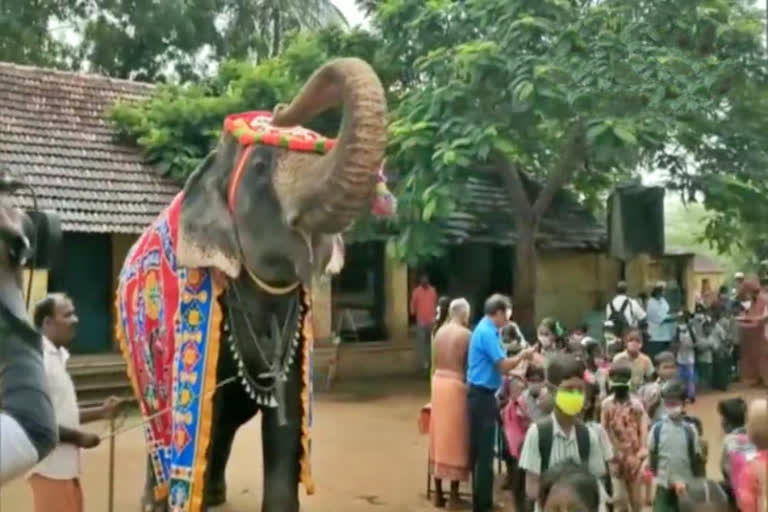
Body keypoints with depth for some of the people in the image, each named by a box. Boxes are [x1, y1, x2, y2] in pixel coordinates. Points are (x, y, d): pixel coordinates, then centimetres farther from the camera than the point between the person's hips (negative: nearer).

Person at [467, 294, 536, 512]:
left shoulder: (484, 329, 14)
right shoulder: (487, 332, -18)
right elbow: (503, 365, -20)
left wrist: (518, 359, 15)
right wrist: (523, 355, -6)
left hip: (480, 394, 10)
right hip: (483, 395, -10)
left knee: (480, 449, 16)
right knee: (484, 451, -4)